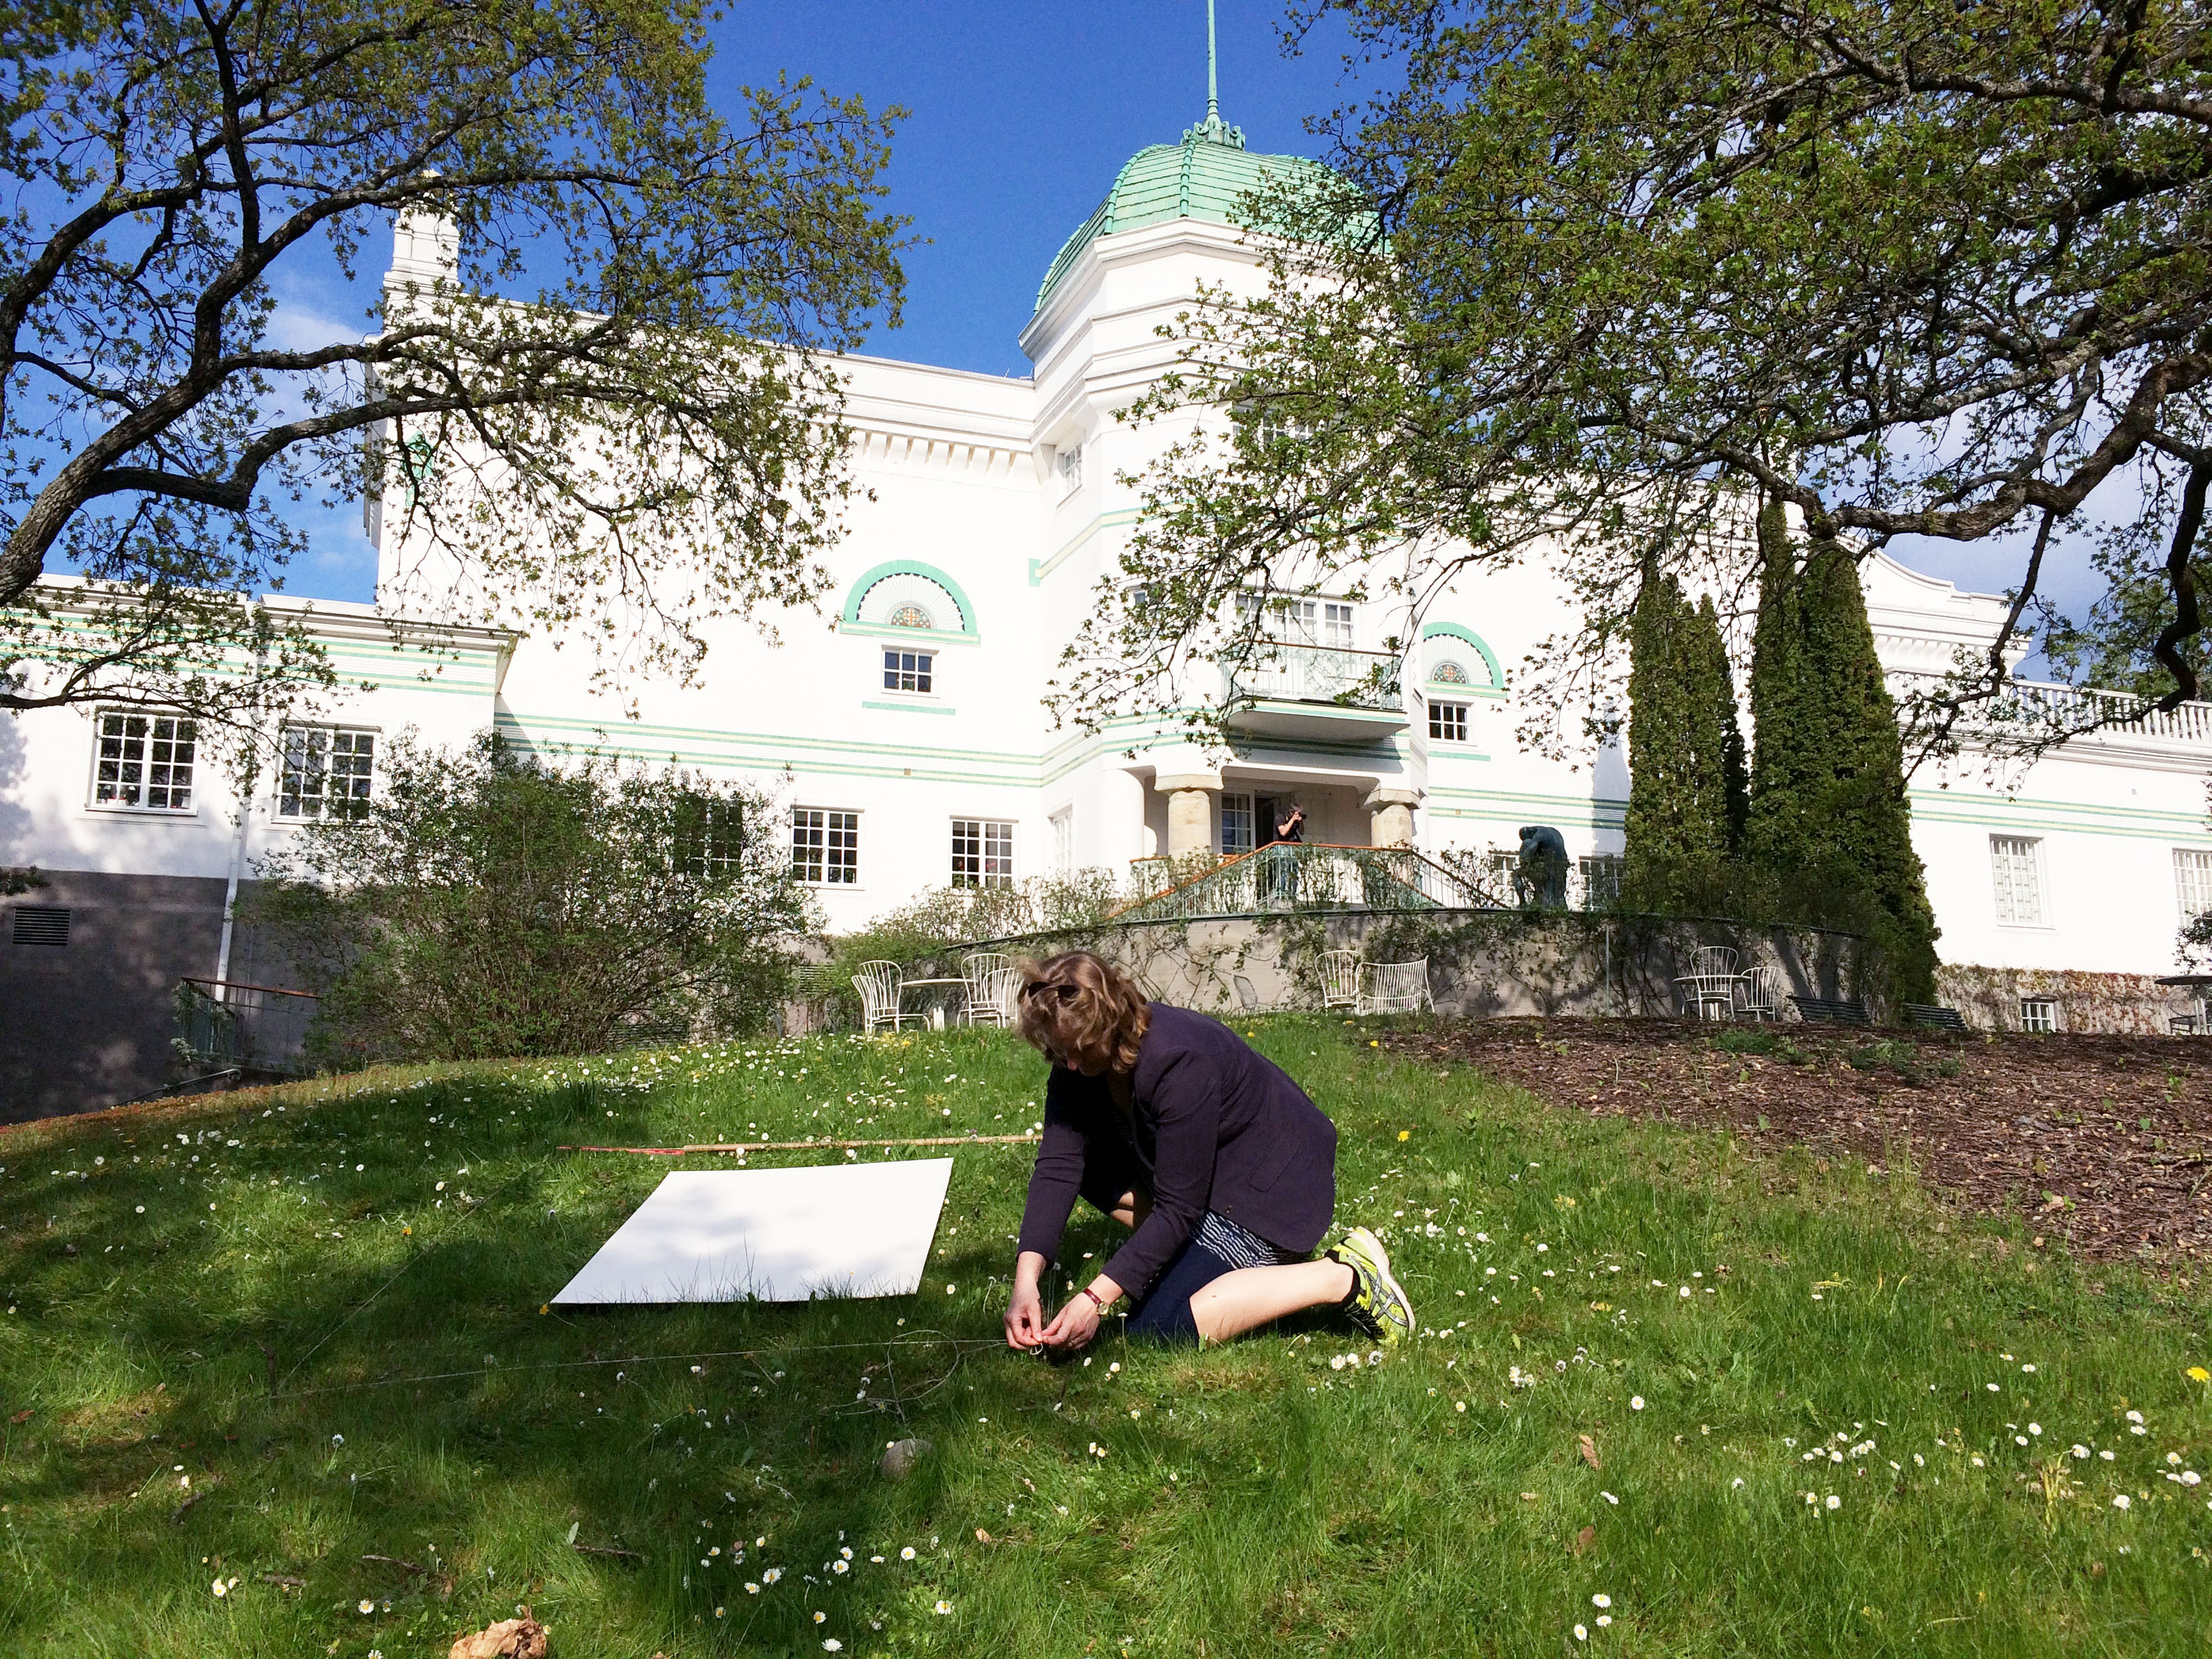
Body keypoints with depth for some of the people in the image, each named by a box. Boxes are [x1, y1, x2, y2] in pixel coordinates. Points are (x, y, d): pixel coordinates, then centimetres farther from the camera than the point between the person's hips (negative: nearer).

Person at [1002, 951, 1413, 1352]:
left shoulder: (1179, 1062, -33)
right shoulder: (1076, 1057, -9)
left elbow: (1178, 1208, -29)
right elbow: (1057, 1164, -15)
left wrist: (1095, 1299, -31)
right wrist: (1025, 1281, -26)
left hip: (1275, 1183, -9)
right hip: (1213, 1169, 9)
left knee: (1157, 1330, -18)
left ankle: (1343, 1277, -11)